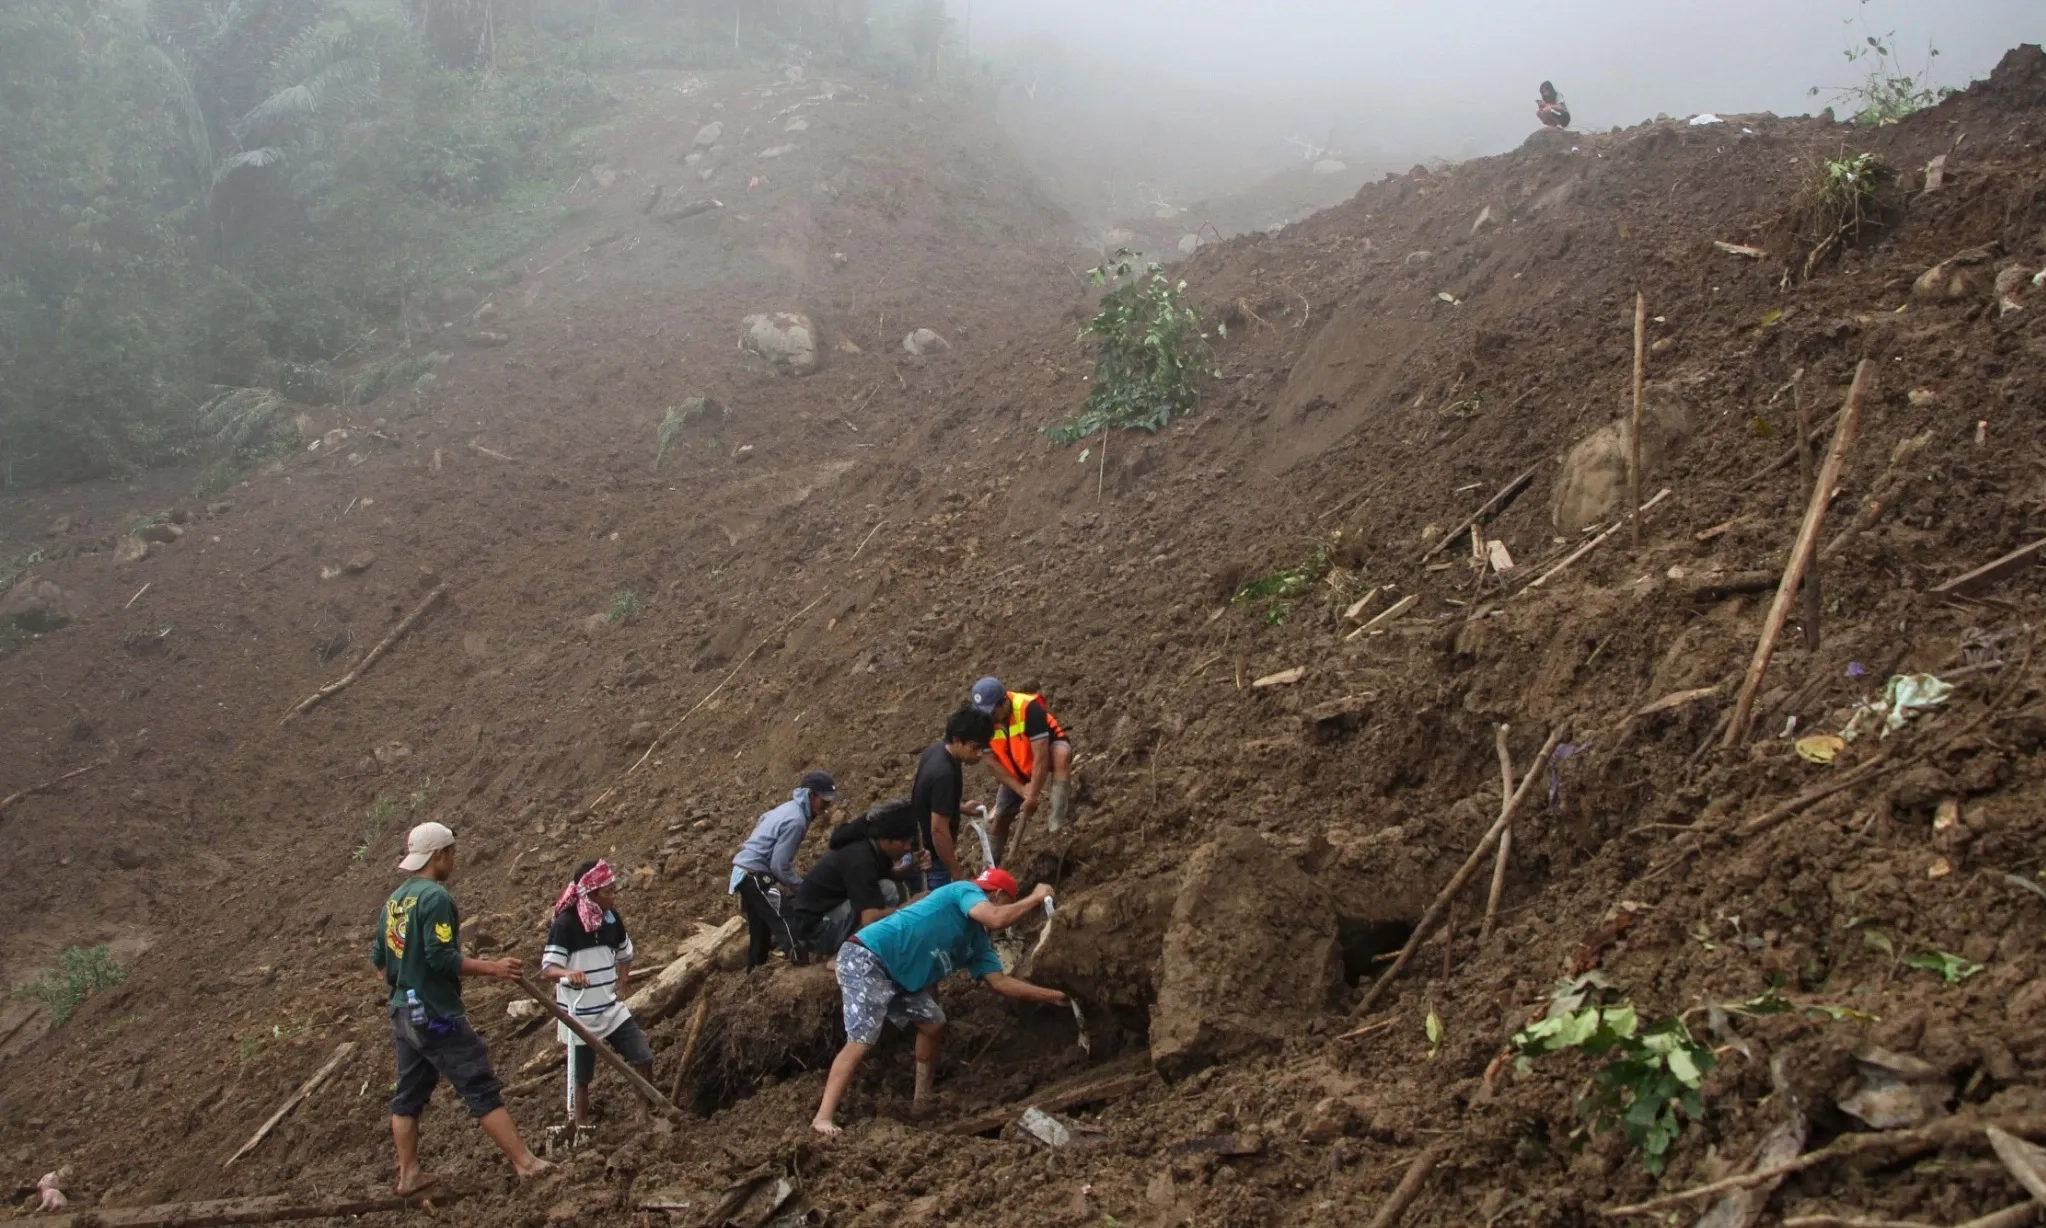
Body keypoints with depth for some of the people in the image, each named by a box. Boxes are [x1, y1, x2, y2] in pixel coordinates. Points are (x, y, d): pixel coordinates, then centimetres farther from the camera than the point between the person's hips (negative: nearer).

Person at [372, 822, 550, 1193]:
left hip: (404, 1013, 9)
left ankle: (408, 1175, 20)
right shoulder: (435, 897, -17)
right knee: (483, 1090, -5)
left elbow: (378, 959, 16)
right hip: (437, 1015, -9)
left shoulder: (395, 900, 11)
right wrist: (491, 968, -16)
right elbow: (441, 957, -23)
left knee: (409, 1096, 15)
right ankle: (526, 1162, -3)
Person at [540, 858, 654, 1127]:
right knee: (581, 1078, 5)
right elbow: (548, 968, -22)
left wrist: (622, 984, 4)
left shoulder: (612, 918, 1)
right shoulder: (566, 924, -18)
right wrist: (569, 973, -43)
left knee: (644, 1058, 2)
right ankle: (581, 1127, 18)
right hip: (579, 1015, -5)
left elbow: (625, 955, 18)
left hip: (612, 1009, 6)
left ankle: (645, 1113, 19)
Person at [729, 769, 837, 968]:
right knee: (786, 929, -11)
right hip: (756, 876, -10)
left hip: (745, 872, 10)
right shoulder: (796, 820, -20)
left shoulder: (789, 808, 9)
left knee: (761, 932, 15)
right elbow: (779, 867, -21)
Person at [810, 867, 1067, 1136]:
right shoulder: (965, 891, -6)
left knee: (933, 1023, 15)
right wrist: (1036, 898, -9)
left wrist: (1054, 996, 14)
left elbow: (1000, 982, 15)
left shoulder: (977, 943, 19)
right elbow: (996, 919, -25)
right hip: (866, 958, -10)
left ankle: (922, 1100, 27)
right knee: (860, 1041, -19)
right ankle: (823, 1118, -22)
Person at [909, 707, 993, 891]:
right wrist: (958, 875, -21)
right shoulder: (945, 774, -30)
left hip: (917, 851, 9)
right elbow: (938, 830, -28)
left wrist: (961, 808, 18)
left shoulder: (934, 750, -2)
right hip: (929, 859, -9)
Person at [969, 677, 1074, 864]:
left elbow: (1041, 758, -36)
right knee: (1001, 815, 5)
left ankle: (1057, 823, -40)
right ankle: (993, 861, 26)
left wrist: (1032, 797, -33)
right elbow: (994, 763, -14)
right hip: (1017, 770, 5)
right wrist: (1022, 790, -21)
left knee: (1062, 754, -40)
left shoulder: (1028, 709, -36)